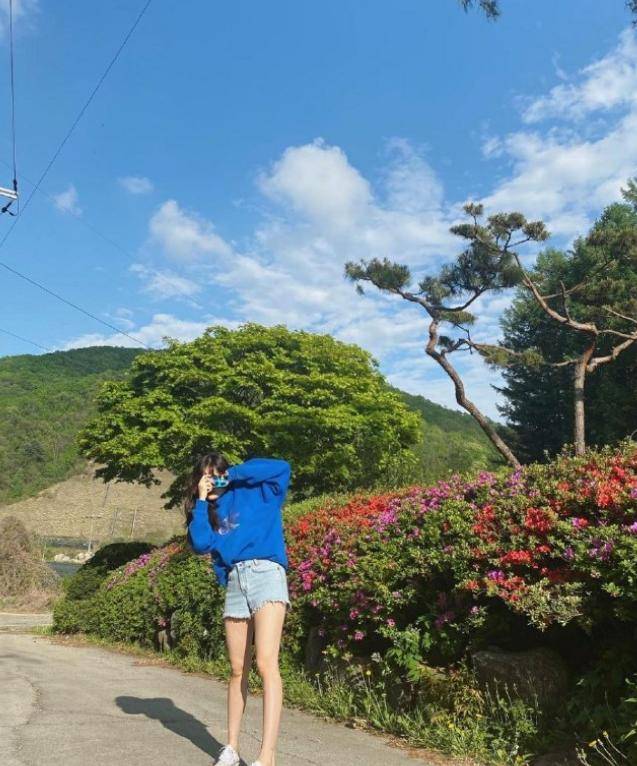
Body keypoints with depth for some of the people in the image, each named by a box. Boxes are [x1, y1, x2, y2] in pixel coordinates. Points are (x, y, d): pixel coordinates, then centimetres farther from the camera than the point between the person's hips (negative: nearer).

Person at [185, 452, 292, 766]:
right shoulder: (210, 511, 21)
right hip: (234, 582, 5)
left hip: (265, 573, -5)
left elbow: (282, 467, -6)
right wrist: (201, 502, 4)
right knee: (237, 670, 9)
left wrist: (235, 473, 0)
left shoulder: (255, 492, 9)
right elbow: (200, 544, 5)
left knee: (266, 663, -15)